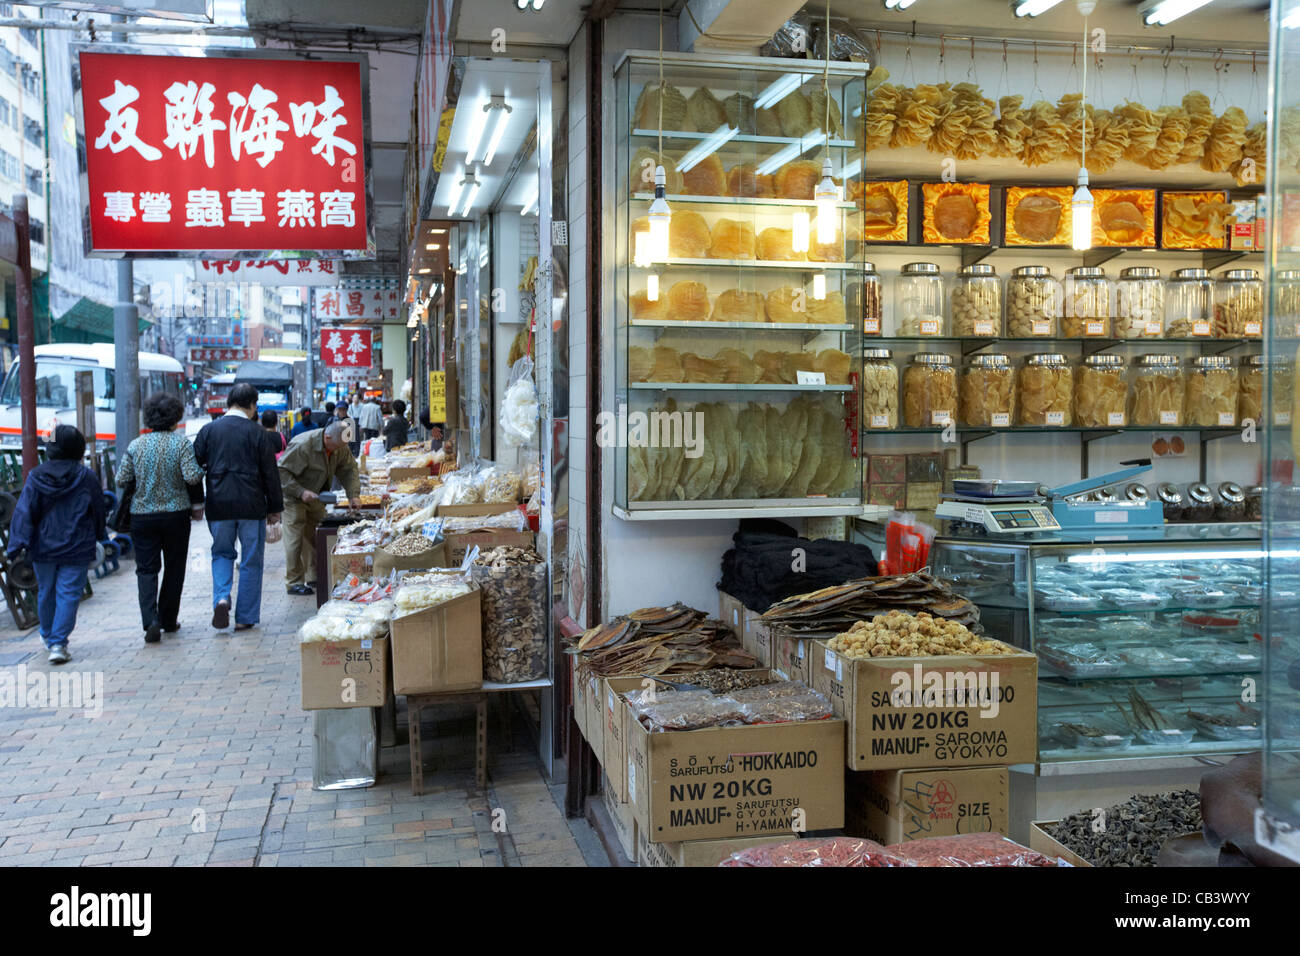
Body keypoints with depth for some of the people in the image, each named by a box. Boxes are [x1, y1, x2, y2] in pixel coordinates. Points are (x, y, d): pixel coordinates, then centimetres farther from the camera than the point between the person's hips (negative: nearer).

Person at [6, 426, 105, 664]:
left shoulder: (36, 477, -5)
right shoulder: (87, 478, -6)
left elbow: (24, 513, -8)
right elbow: (98, 514, 4)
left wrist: (17, 545, -8)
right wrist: (101, 537, 20)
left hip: (43, 548, 2)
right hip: (76, 550, -2)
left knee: (46, 592, 19)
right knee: (68, 595, -1)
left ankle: (48, 636, 36)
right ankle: (58, 644, -10)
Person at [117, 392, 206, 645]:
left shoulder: (136, 445, 0)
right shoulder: (181, 442, -8)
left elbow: (121, 480, 0)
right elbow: (192, 477, -17)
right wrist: (198, 504, -2)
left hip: (142, 515, 1)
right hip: (176, 513, -1)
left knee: (146, 569, 4)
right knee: (174, 567, 12)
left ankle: (150, 620, -14)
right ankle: (169, 620, 19)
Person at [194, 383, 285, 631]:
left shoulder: (208, 430, 2)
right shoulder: (256, 433, -5)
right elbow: (270, 473, -3)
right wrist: (275, 508, 6)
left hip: (218, 506, 2)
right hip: (251, 506, -2)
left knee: (222, 553, 19)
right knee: (251, 561, 7)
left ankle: (221, 598, -5)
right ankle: (245, 617, 10)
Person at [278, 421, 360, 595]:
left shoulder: (340, 447, -8)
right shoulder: (302, 445, -30)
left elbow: (349, 469, 2)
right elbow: (281, 471, -26)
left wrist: (353, 494, -11)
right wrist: (300, 492, -32)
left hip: (315, 496, 7)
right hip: (293, 496, -7)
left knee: (317, 536, 8)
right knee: (295, 538, -8)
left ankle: (315, 577, 18)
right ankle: (294, 582, -2)